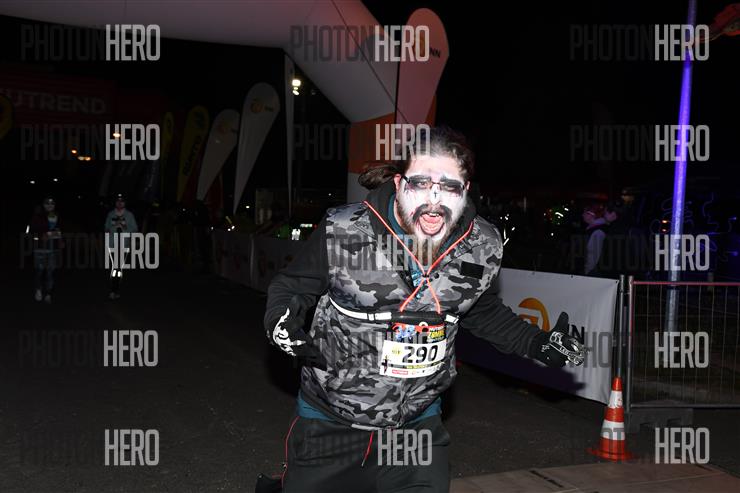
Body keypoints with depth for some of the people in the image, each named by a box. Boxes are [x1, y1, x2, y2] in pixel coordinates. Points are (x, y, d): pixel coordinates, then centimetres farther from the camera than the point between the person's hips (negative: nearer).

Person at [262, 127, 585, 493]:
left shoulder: (482, 247, -10)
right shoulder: (343, 233, -21)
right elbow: (290, 288, -6)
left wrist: (538, 344, 0)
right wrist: (282, 324, -26)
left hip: (418, 423, 2)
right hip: (330, 420, -2)